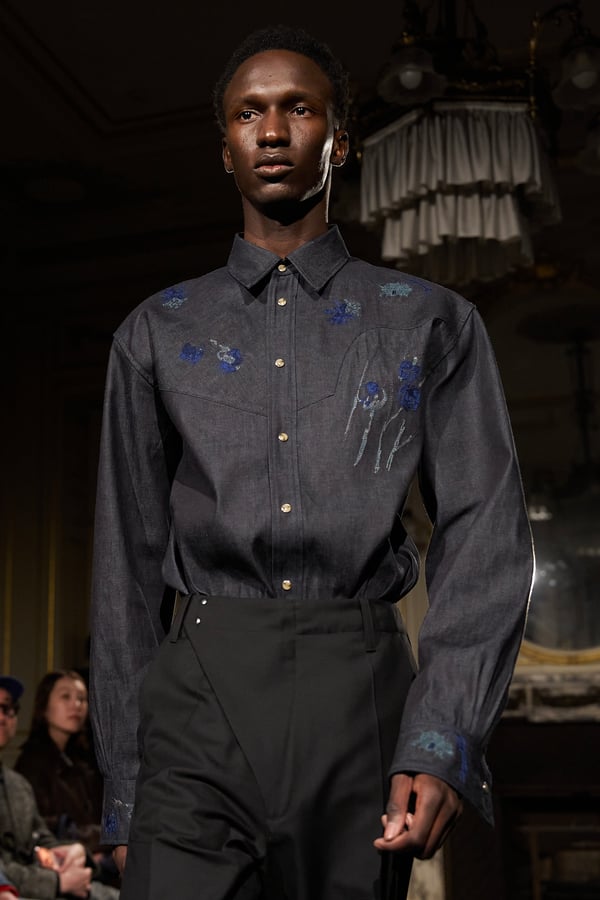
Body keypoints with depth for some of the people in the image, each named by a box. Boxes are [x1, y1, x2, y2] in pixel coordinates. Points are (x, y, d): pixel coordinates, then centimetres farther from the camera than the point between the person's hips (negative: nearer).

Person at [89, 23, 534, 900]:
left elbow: (485, 531, 1)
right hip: (201, 697, 1)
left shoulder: (431, 323, 9)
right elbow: (128, 563, 10)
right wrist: (124, 786, 7)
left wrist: (445, 738, -12)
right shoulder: (157, 333, 13)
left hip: (363, 698, 0)